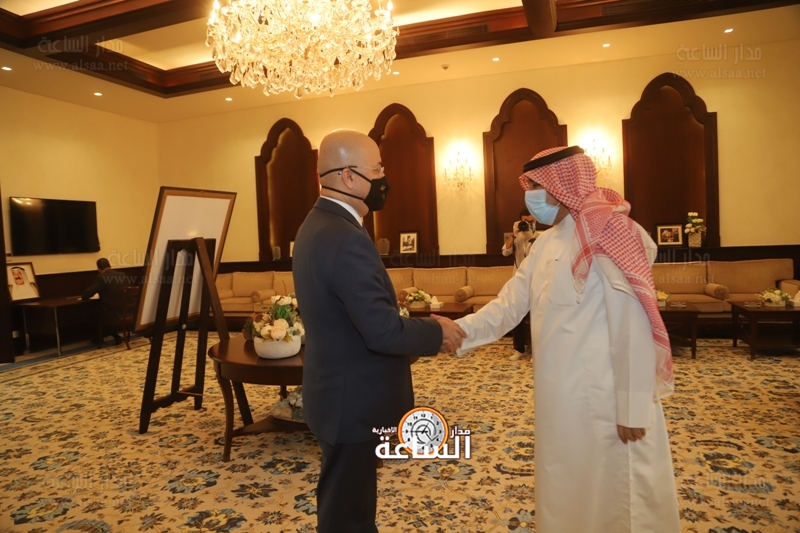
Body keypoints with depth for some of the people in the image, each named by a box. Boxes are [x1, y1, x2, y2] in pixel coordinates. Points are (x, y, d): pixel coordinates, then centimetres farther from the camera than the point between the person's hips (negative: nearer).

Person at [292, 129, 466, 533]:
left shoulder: (317, 225, 5)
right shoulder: (346, 239, -27)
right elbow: (383, 332, -29)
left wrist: (420, 325, 5)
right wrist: (436, 332, -11)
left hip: (341, 391, 10)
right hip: (352, 401, -10)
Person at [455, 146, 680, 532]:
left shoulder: (608, 237, -16)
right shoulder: (546, 242, 8)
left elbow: (633, 332, -19)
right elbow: (508, 305, 5)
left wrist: (633, 410, -17)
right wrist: (459, 331, -8)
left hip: (604, 402, -8)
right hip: (558, 397, 8)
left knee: (615, 499, 12)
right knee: (565, 494, 23)